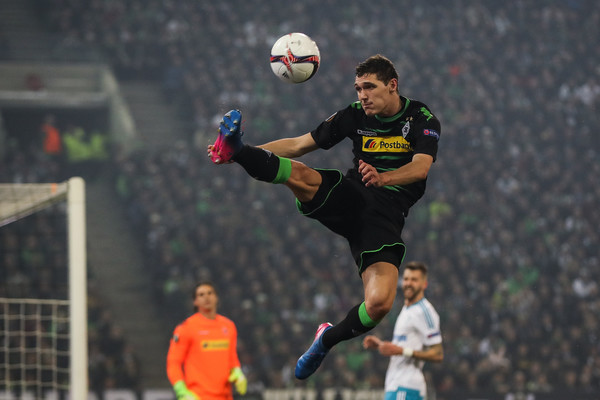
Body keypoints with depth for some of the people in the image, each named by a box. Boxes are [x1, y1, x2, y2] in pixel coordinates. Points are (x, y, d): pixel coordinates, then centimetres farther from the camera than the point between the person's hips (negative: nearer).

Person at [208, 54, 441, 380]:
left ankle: (328, 340, 3)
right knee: (300, 174, -31)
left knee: (380, 303, -24)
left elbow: (421, 167, -17)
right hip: (348, 198, 3)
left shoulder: (422, 120, 0)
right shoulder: (355, 115, 10)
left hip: (385, 214, -3)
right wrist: (244, 152, -1)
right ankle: (235, 150, -52)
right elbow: (299, 145, 11)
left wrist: (383, 178, -39)